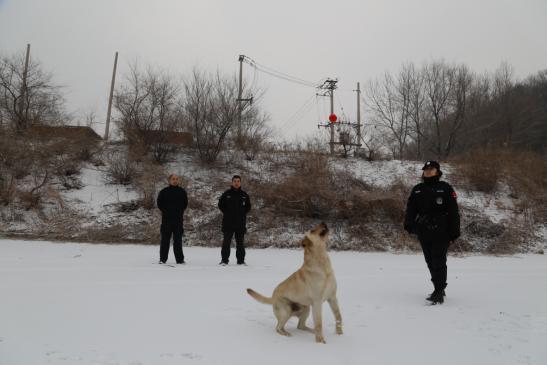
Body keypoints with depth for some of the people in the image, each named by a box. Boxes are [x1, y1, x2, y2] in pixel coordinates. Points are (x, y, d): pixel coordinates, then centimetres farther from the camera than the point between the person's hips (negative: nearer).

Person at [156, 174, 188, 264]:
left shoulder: (182, 192, 6)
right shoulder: (164, 191, 1)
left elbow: (185, 203, 14)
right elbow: (159, 203, 6)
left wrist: (180, 212, 8)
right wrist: (165, 211, 2)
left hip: (178, 219, 1)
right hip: (166, 219, -1)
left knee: (178, 239, 5)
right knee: (165, 239, 2)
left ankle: (180, 259, 11)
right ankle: (163, 259, 10)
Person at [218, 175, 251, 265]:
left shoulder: (244, 195, 8)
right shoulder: (226, 194, 2)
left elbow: (248, 206, 15)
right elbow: (220, 204, 7)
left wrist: (242, 213, 4)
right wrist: (226, 213, 0)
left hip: (241, 223, 2)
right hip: (228, 223, -1)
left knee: (240, 242, 7)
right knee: (226, 241, 1)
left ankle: (241, 260, 13)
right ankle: (224, 260, 7)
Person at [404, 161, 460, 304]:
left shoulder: (445, 188, -2)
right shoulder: (417, 190, 11)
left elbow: (453, 212, -4)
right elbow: (410, 209, 7)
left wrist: (454, 232, -8)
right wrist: (409, 225, -9)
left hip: (441, 233, -5)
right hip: (424, 233, 5)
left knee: (438, 262, -6)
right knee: (430, 262, 12)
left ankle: (439, 292, 1)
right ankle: (439, 289, 27)